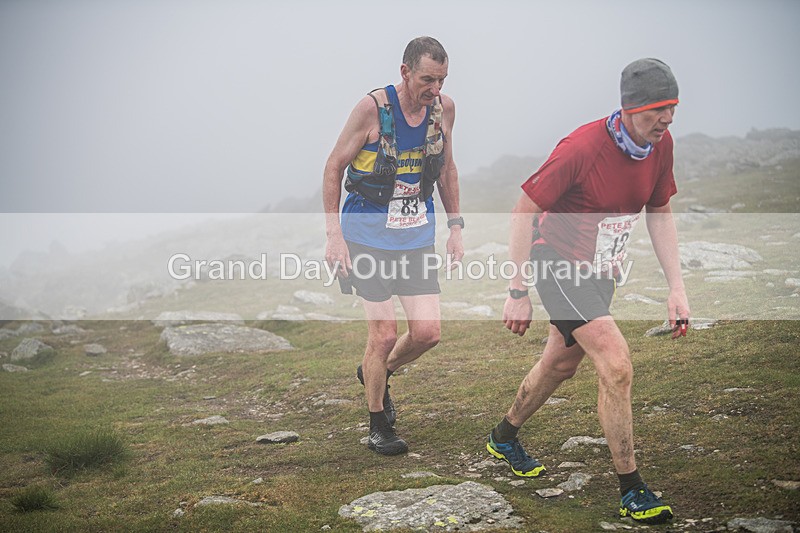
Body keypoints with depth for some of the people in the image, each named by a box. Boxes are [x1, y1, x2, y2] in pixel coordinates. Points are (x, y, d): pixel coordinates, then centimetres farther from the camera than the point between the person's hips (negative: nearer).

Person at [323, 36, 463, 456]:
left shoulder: (444, 109, -1)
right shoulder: (372, 108, -16)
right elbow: (334, 167, -8)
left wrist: (455, 226, 10)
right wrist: (333, 235, -13)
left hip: (417, 238, 5)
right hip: (368, 236, -5)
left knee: (427, 333, -1)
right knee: (384, 334, -5)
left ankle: (376, 373, 31)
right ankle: (378, 426, 15)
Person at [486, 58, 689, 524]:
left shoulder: (661, 145, -7)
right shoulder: (582, 148, -26)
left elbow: (661, 214, 7)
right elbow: (524, 211, -18)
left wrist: (677, 287, 1)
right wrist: (518, 293, -16)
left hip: (602, 272, 8)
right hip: (559, 266, -7)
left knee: (561, 366, 21)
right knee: (617, 367, -19)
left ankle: (504, 437, 46)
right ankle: (631, 490, -7)